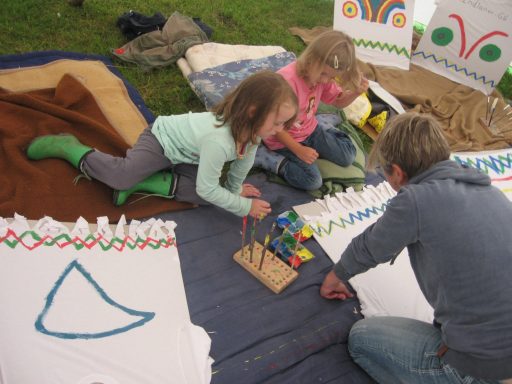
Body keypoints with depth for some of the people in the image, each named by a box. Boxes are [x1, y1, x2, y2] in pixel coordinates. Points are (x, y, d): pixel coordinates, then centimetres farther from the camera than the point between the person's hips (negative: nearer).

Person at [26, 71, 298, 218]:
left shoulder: (250, 126, -17)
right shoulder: (218, 141, -41)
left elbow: (245, 156, 5)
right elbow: (207, 189, -32)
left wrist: (235, 187, 11)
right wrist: (245, 206, -24)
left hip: (184, 154, 8)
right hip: (161, 139, -8)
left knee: (202, 194, -7)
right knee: (120, 176, -23)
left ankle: (141, 182, -5)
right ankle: (67, 147, 3)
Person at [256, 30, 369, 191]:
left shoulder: (323, 75, -10)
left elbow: (339, 101, 6)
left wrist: (356, 92, -17)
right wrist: (299, 150, -27)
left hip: (310, 129, 7)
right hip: (284, 138, -7)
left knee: (348, 157, 5)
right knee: (312, 181, -19)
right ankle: (264, 156, -9)